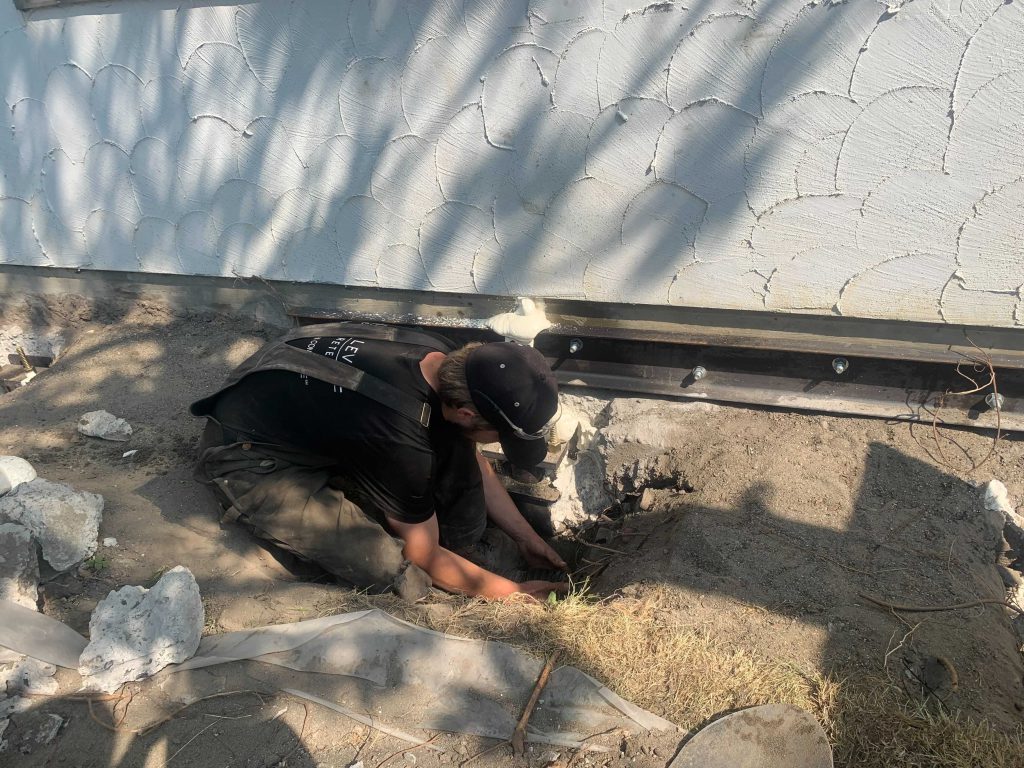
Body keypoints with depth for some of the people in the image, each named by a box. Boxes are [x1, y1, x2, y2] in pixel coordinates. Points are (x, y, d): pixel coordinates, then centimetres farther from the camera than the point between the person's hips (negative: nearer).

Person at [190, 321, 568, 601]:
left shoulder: (446, 360, -14)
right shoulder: (401, 440, -36)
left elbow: (474, 462, 6)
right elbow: (423, 556, -18)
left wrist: (526, 537, 6)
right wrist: (514, 591, -7)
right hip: (248, 461, -7)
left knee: (453, 443, -10)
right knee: (384, 565, -27)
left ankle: (464, 551, 5)